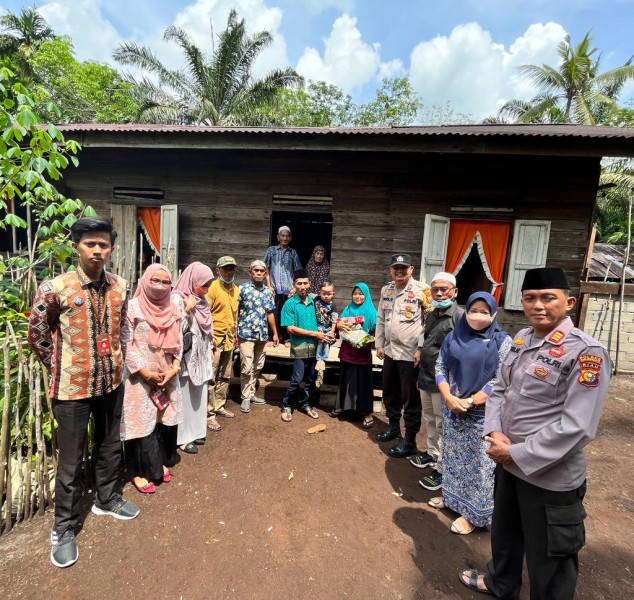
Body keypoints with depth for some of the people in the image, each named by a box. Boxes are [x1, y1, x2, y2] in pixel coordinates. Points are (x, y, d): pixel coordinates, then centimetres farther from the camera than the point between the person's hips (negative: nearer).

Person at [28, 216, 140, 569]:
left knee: (110, 446, 20)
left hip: (111, 381, 4)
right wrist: (60, 368, 1)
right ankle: (65, 528, 31)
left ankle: (107, 499, 44)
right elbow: (37, 334, -2)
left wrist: (116, 363, 10)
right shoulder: (55, 289, -14)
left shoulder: (120, 287, -2)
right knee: (71, 460, 10)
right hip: (72, 386, -4)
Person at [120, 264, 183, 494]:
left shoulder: (172, 310, 7)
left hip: (167, 376, 5)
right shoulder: (133, 307, -9)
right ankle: (140, 472, 19)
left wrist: (174, 368, -4)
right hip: (140, 377, -5)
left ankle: (160, 462, 31)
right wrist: (145, 372, -14)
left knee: (166, 418, 12)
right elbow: (126, 344, -12)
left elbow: (178, 343, 8)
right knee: (143, 421, 3)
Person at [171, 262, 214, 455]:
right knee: (185, 397, 2)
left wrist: (210, 350, 15)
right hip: (186, 357, -7)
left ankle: (194, 432, 30)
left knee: (198, 396, 15)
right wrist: (188, 310, -23)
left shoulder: (202, 299, 9)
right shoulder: (178, 298, -15)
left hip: (201, 356, 8)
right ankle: (182, 437, 17)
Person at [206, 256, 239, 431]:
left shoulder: (236, 290, 11)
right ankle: (209, 414, 8)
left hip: (228, 340, 7)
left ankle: (220, 407, 30)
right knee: (211, 379, -2)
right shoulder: (213, 288, -10)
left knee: (225, 377, 16)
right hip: (215, 339, -7)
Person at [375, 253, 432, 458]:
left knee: (410, 399, 5)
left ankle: (409, 441, 20)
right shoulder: (386, 290, 8)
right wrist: (379, 344, 12)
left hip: (410, 354, -7)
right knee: (389, 393, 20)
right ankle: (393, 427, 42)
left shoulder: (422, 290, -12)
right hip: (390, 351, 7)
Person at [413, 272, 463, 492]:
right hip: (425, 377, 8)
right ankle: (432, 453, 42)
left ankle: (441, 469, 18)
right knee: (429, 420, 23)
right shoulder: (431, 315, 10)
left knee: (442, 425, 4)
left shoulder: (460, 316, -17)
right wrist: (420, 349, 13)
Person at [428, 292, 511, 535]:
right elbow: (440, 368, 2)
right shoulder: (453, 337, 2)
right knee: (453, 456, 18)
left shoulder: (502, 341, -8)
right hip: (451, 409, 4)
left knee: (478, 462, 7)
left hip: (482, 413, -4)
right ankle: (452, 496, 38)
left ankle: (474, 513, 23)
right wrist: (449, 398, -12)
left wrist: (470, 402, -17)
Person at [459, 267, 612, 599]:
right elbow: (500, 391, 6)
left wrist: (517, 454, -20)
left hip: (550, 477, -7)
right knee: (504, 532, 29)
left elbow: (576, 426, -24)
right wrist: (494, 434, -9)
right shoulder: (522, 339, 1)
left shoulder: (586, 353, -20)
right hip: (509, 464, 7)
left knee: (547, 557, 17)